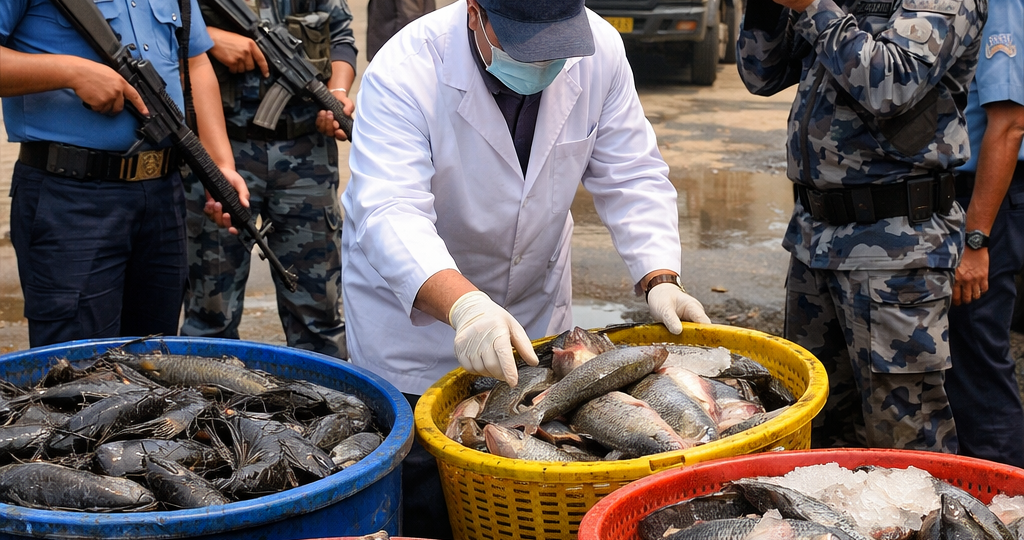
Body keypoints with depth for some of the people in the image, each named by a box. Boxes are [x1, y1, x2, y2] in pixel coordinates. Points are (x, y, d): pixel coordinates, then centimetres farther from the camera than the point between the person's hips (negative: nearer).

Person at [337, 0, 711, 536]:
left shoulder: (599, 50, -15)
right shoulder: (403, 73, -28)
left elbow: (632, 176, -9)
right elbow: (390, 213, -39)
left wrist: (659, 279, -24)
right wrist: (463, 304, -55)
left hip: (538, 300, 4)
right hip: (412, 302, -4)